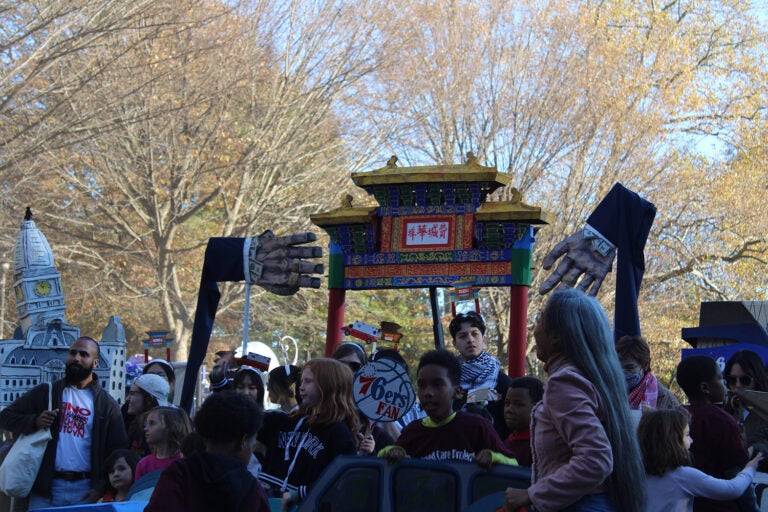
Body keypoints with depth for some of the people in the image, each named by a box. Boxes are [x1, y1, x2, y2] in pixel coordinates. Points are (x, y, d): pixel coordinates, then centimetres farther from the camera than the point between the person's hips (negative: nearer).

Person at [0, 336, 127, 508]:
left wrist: (100, 487, -5)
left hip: (85, 491, 0)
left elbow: (118, 451, 6)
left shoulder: (107, 405, 7)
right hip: (46, 489, 0)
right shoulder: (45, 392, 9)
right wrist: (34, 421, -11)